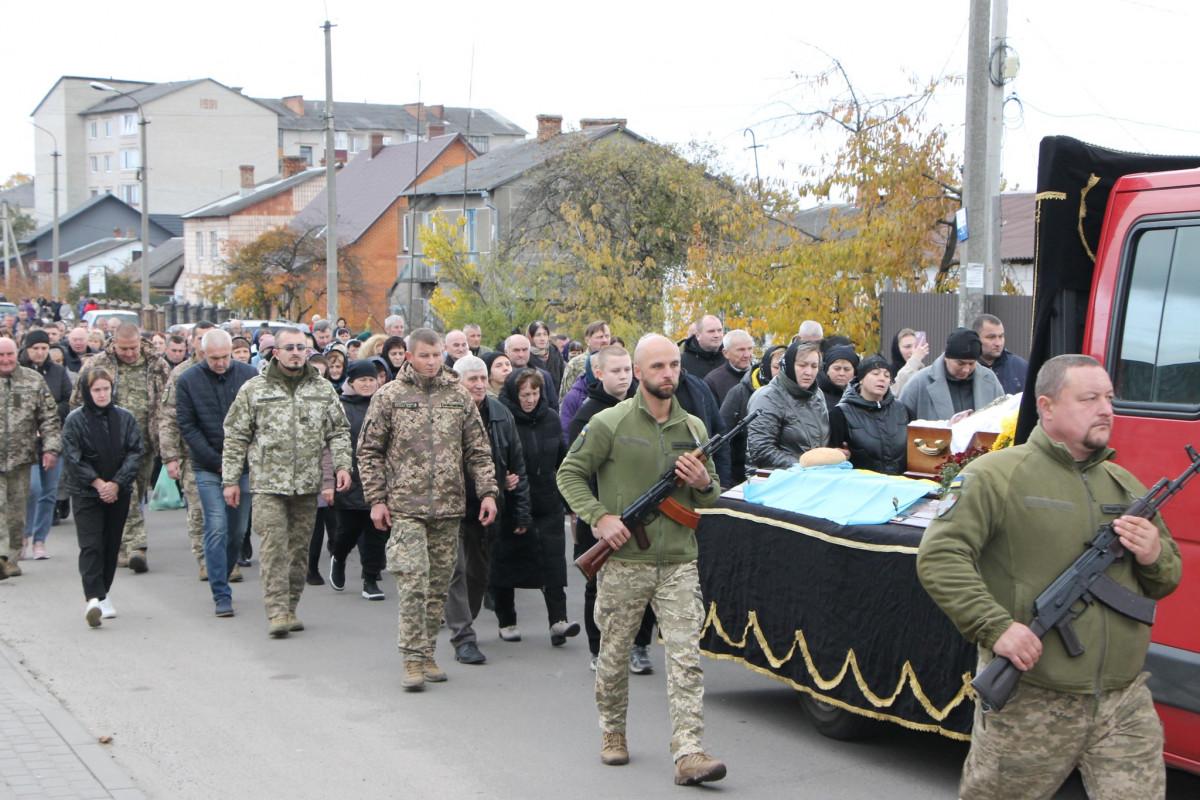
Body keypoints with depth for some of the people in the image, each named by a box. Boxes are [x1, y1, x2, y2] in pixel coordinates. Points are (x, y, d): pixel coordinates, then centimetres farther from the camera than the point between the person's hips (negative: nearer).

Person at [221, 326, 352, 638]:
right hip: (268, 483, -3)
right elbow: (235, 437, 5)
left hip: (308, 485, 3)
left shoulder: (323, 389, 9)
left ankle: (291, 608, 18)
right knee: (273, 545, -11)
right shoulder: (254, 389, 3)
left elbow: (339, 431, 13)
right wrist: (230, 479, 1)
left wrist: (342, 465, -2)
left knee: (299, 548, 7)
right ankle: (277, 612, -11)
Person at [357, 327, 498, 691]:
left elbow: (478, 450, 12)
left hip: (449, 506, 3)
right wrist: (376, 499, -2)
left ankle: (427, 653, 18)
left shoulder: (458, 396, 8)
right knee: (412, 582, -11)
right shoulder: (389, 396, 1)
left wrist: (488, 491, 2)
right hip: (405, 506, -3)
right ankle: (412, 659, -5)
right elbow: (369, 450, 3)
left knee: (439, 584, 7)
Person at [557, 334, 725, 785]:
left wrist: (703, 484, -5)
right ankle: (613, 731, 32)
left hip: (678, 562, 2)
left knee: (686, 656, -8)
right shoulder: (610, 423, -3)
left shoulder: (693, 427, 10)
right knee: (615, 653, 10)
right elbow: (569, 474, 0)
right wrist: (599, 517, -13)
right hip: (623, 560, -2)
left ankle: (688, 753, -11)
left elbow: (711, 498, 19)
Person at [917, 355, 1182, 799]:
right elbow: (939, 557, -13)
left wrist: (1155, 557, -1)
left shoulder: (1126, 486, 16)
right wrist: (996, 627, -22)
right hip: (1030, 707, -4)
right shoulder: (996, 475, -4)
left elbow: (1166, 582, 24)